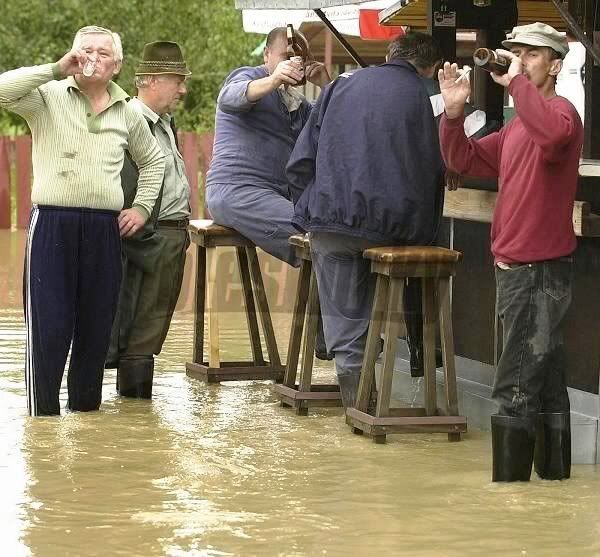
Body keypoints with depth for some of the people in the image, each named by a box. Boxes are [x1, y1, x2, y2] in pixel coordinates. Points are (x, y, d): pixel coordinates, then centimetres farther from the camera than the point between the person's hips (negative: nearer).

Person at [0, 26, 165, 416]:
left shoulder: (127, 114, 14)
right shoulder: (48, 97, 1)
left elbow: (153, 160, 30)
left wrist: (142, 207, 18)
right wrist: (56, 70, -19)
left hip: (105, 228, 4)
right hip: (52, 223, -4)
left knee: (96, 328, 8)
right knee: (49, 327, -5)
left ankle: (86, 408, 19)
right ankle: (43, 414, 0)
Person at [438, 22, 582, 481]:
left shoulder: (560, 112, -12)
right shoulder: (517, 128, 18)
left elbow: (553, 133, -37)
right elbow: (465, 160, 18)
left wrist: (517, 82, -29)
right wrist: (454, 113, 3)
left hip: (540, 270, -10)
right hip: (516, 268, 10)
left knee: (516, 389, -9)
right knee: (546, 381, 16)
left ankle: (509, 483, -7)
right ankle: (554, 473, 23)